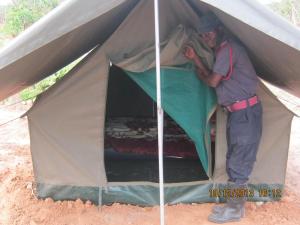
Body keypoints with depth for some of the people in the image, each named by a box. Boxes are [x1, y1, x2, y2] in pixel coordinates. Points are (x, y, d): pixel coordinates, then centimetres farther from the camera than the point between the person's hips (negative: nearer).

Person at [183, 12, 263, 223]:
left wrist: (199, 72, 5)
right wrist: (195, 58, 11)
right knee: (235, 161, 15)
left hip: (246, 112, -10)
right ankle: (234, 204, 25)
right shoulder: (223, 50, 16)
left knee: (238, 163, -2)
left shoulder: (228, 48, -15)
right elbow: (213, 78, 14)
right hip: (237, 112, 10)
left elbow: (213, 81, -15)